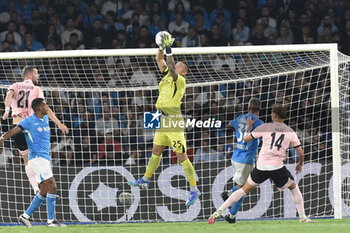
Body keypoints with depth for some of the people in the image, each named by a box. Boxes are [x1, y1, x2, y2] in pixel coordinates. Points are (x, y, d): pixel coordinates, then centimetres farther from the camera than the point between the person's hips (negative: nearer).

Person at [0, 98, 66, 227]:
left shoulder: (45, 118, 15)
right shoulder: (29, 121, -8)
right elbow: (12, 132, -16)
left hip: (45, 158, 9)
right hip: (36, 157, -9)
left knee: (44, 192, 8)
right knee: (52, 186, -16)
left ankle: (25, 215, 17)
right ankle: (51, 220, -15)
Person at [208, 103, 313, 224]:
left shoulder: (264, 127, 2)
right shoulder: (291, 132, 4)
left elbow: (245, 139, 8)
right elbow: (301, 153, 7)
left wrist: (249, 127, 26)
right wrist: (300, 164, 28)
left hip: (261, 166, 1)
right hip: (277, 167, -1)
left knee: (245, 189, 15)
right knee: (294, 188, 21)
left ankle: (219, 211, 10)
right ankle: (302, 217, 15)